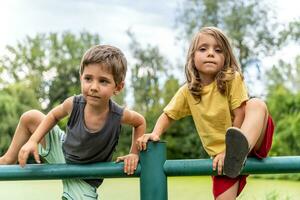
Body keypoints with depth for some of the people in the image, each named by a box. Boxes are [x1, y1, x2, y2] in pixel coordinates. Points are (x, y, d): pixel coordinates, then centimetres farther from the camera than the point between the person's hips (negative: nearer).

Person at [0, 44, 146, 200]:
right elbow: (53, 116, -2)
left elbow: (140, 122, -7)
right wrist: (33, 140, -13)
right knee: (30, 117, -4)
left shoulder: (119, 115, -31)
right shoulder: (74, 104, -25)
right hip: (62, 152, 2)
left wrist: (134, 153, -12)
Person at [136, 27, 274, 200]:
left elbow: (239, 116, -12)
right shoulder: (187, 91, 0)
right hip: (221, 154, 3)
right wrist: (155, 134, -9)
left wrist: (233, 149, -16)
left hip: (254, 140, -3)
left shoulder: (232, 79, -11)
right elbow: (168, 115, 10)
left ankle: (241, 149, -53)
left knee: (257, 104, -31)